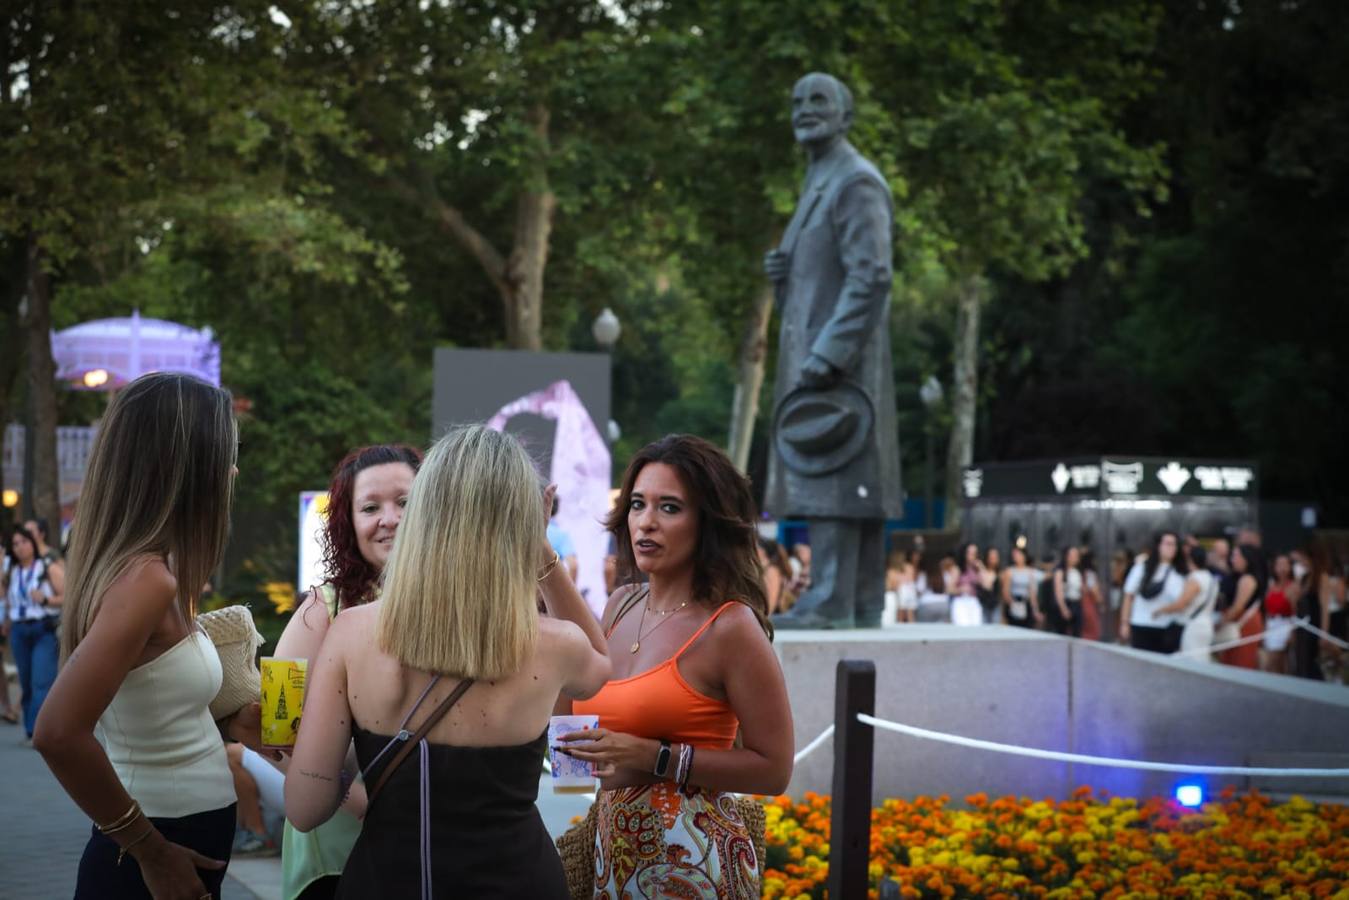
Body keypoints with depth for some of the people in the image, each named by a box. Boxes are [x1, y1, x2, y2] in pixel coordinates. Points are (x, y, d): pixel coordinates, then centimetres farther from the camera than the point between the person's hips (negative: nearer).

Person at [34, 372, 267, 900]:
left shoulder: (135, 569, 6)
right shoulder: (148, 578, -20)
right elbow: (58, 733, -30)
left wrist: (229, 724, 6)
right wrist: (149, 849, -21)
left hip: (181, 851, 9)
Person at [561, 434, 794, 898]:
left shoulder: (731, 626, -14)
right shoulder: (621, 604, 4)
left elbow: (773, 768, -12)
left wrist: (656, 757, -19)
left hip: (689, 859, -6)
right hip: (611, 851, 6)